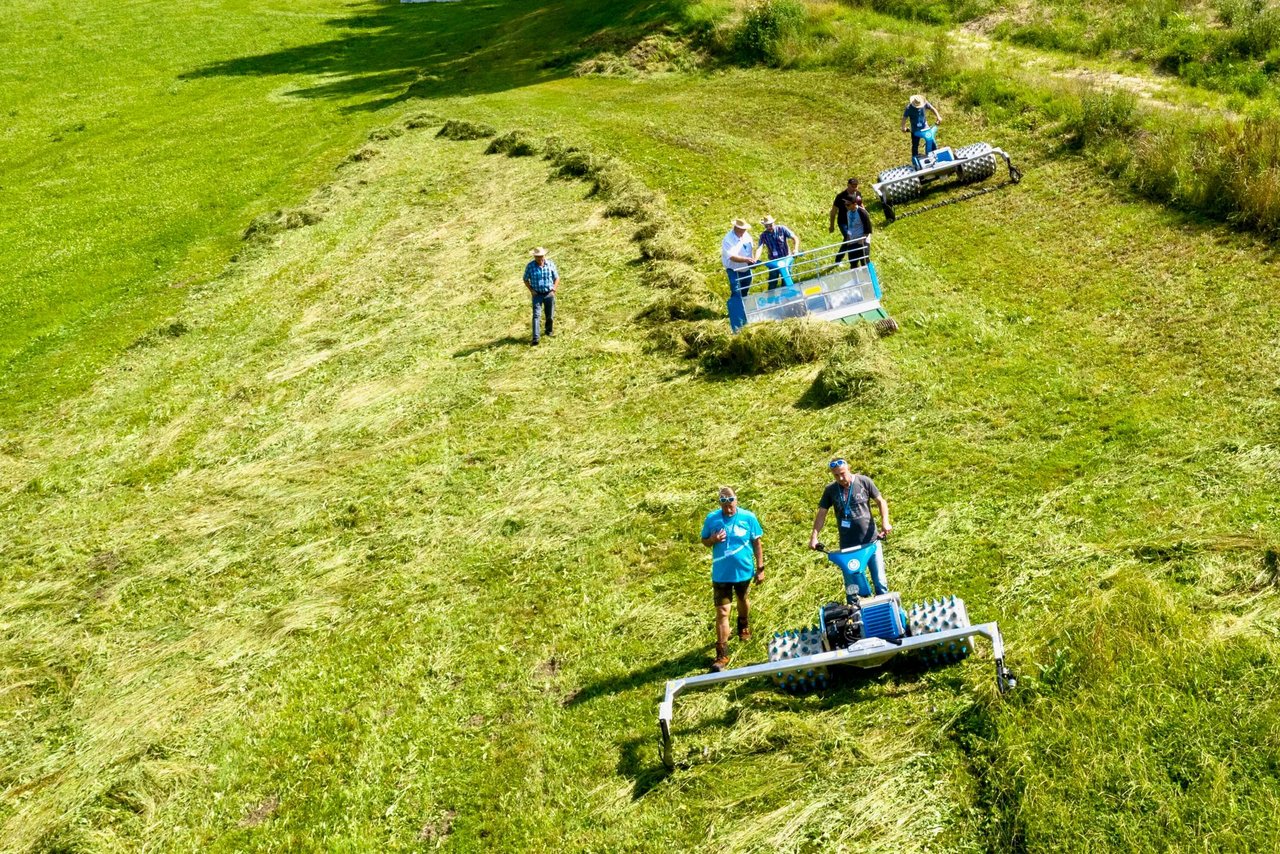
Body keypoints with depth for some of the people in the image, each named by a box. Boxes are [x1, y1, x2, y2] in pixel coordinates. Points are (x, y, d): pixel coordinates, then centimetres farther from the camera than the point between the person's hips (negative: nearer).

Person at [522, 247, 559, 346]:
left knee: (550, 315, 11)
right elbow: (526, 279, 4)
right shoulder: (530, 266, -8)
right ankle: (536, 338, -17)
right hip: (537, 294, -2)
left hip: (549, 294, 2)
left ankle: (549, 331, 38)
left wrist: (554, 289, -6)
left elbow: (556, 278, 6)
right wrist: (531, 290, -7)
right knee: (536, 315, -12)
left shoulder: (551, 264, -5)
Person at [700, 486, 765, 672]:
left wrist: (760, 568, -2)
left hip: (743, 571, 1)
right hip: (721, 573, -1)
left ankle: (744, 627, 57)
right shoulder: (712, 518, -10)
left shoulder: (748, 517, -12)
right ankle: (722, 654, -2)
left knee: (742, 600, 27)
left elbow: (757, 543, -3)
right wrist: (712, 540, -22)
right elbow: (704, 541, 1)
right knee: (722, 612, -5)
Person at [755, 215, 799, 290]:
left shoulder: (782, 229, -11)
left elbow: (795, 238, -13)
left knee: (786, 279, 5)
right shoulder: (763, 235, -8)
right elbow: (759, 248, -20)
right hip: (773, 261, 1)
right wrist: (755, 260, -38)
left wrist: (796, 249, -32)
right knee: (772, 284, 5)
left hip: (786, 259, -1)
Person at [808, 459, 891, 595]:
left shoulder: (864, 482, -5)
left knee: (880, 581, 3)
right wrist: (814, 536, -6)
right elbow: (821, 513, 4)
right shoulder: (830, 490, -1)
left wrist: (885, 521, -14)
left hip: (870, 541, -1)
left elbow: (881, 501, 2)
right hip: (847, 546, 2)